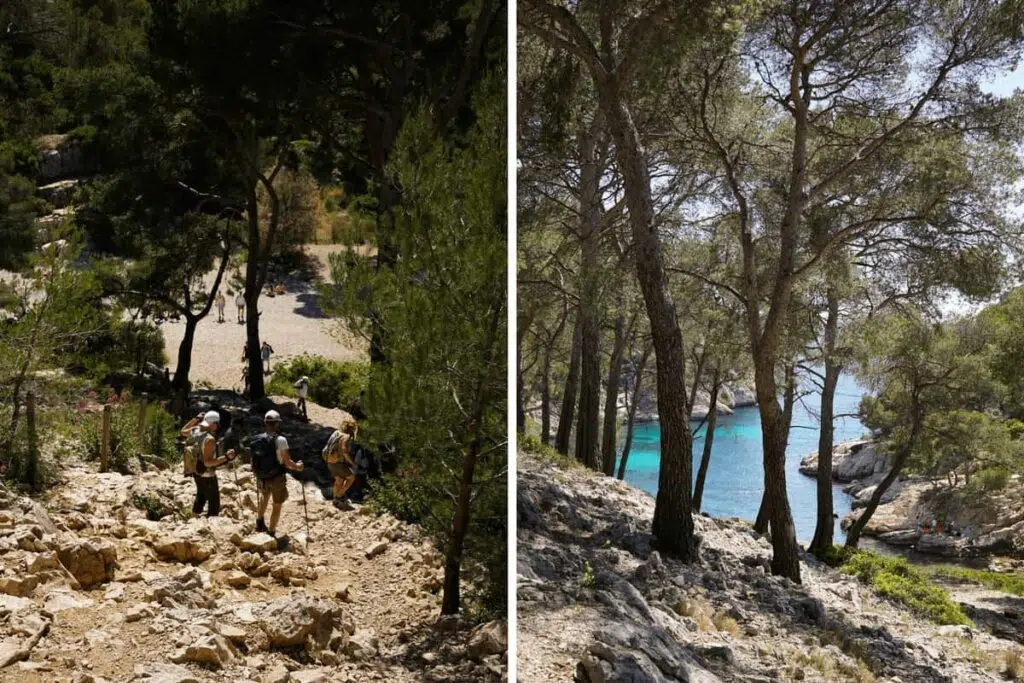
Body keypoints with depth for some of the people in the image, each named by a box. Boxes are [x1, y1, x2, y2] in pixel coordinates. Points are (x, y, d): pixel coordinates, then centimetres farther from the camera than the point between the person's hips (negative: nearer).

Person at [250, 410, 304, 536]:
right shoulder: (280, 440, -20)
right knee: (277, 505, 14)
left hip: (262, 479, 5)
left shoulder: (256, 441, -5)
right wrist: (298, 467, 2)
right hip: (277, 478, -5)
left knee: (265, 494, 35)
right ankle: (271, 533, 21)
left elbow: (253, 464, 4)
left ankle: (260, 522, 32)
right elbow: (288, 463, -19)